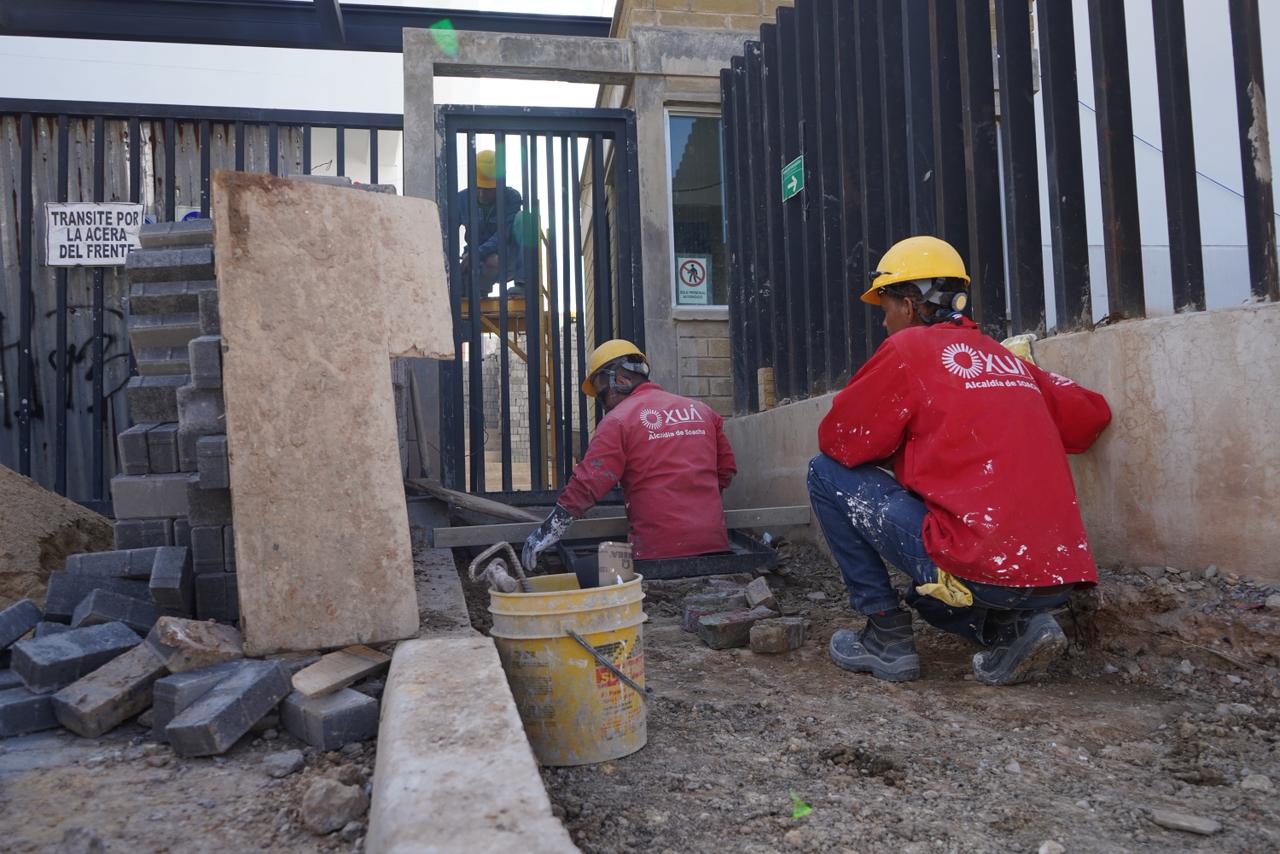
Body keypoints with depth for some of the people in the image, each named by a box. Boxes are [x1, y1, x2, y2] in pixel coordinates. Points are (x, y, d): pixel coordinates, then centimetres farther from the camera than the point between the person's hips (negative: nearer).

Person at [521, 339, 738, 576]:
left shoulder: (618, 420, -5)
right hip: (715, 544, 5)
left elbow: (587, 485, -10)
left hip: (659, 551, -5)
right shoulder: (702, 410, 11)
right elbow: (726, 468, 16)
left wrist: (545, 534, -4)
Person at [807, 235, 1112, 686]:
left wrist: (897, 445, 19)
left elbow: (836, 440, 0)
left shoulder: (908, 349, -2)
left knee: (828, 473, 5)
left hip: (980, 568, -8)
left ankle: (887, 637, 6)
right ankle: (1013, 628, 9)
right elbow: (1092, 413, 24)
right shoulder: (1007, 358, 16)